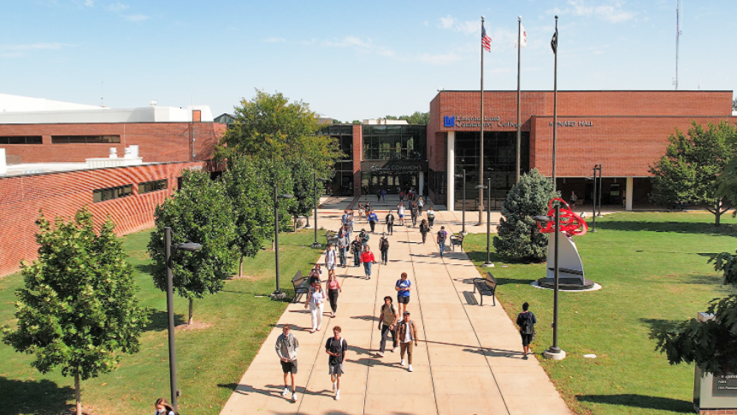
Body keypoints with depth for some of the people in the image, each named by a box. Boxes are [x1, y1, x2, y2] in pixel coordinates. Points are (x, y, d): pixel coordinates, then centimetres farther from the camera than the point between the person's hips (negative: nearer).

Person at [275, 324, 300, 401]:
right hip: (284, 359, 2)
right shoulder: (280, 338, -12)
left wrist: (294, 353, -11)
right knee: (285, 374, 20)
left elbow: (297, 346, 0)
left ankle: (294, 393, 6)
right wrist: (281, 357, -15)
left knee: (292, 375, -3)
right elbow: (277, 348, -6)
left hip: (292, 359, -2)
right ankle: (286, 388, 42)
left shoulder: (293, 337, -13)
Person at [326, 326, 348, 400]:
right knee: (332, 378, 6)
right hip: (331, 361, 2)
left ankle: (338, 393, 16)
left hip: (339, 362, -2)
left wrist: (342, 362, -8)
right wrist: (333, 354, -13)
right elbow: (326, 350, 4)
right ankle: (334, 383, 42)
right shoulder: (330, 340, -3)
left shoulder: (343, 341, -7)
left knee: (338, 378, 2)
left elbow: (344, 353, -3)